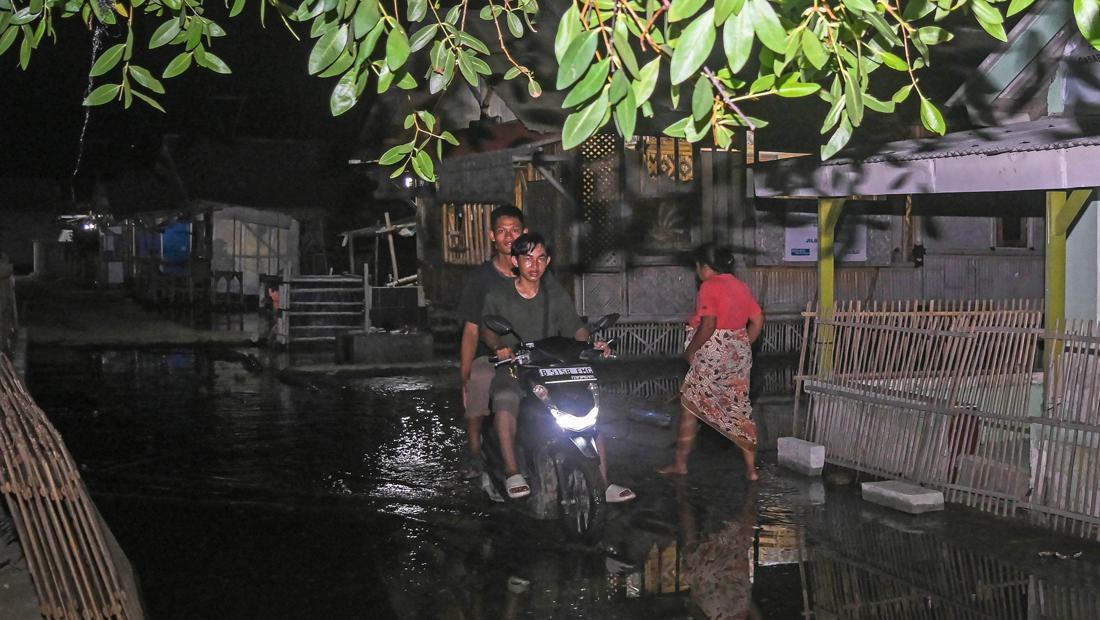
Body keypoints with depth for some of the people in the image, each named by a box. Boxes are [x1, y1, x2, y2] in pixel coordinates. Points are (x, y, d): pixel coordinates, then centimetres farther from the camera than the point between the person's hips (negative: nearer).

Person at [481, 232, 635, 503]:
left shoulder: (556, 294, 9)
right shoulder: (498, 296, 3)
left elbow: (575, 327, 9)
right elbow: (486, 328, 10)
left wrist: (591, 344, -11)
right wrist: (498, 346, -11)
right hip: (513, 369, -3)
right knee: (504, 402, -36)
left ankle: (604, 485, -5)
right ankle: (512, 473, -23)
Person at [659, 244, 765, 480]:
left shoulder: (710, 286, -12)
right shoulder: (741, 286, 10)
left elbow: (708, 325, -20)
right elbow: (758, 321, 10)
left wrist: (691, 350, -9)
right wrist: (742, 346, 16)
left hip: (713, 354, -7)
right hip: (739, 355, 7)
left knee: (690, 406, 7)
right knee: (740, 409, 9)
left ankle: (680, 463, 14)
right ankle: (751, 468, 8)